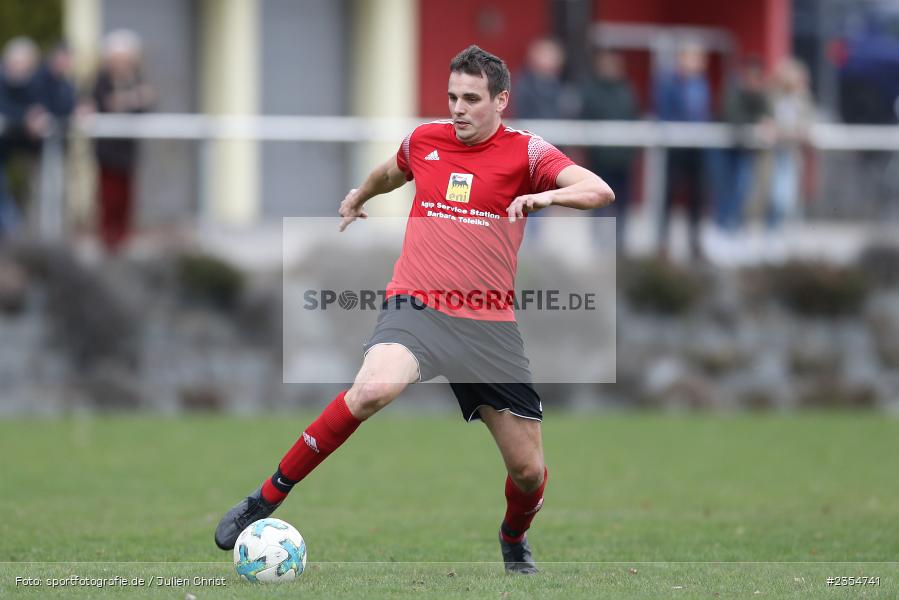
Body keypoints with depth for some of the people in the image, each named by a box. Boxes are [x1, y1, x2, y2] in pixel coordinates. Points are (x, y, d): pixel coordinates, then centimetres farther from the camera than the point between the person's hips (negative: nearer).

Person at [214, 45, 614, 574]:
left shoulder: (525, 152, -1)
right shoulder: (424, 140, 8)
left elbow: (599, 192, -15)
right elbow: (392, 173, 33)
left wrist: (546, 195, -33)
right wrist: (358, 196, 50)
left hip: (490, 325, 0)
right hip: (416, 306, 0)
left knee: (530, 471, 3)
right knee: (373, 389, -34)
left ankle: (514, 542, 39)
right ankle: (266, 501, -24)